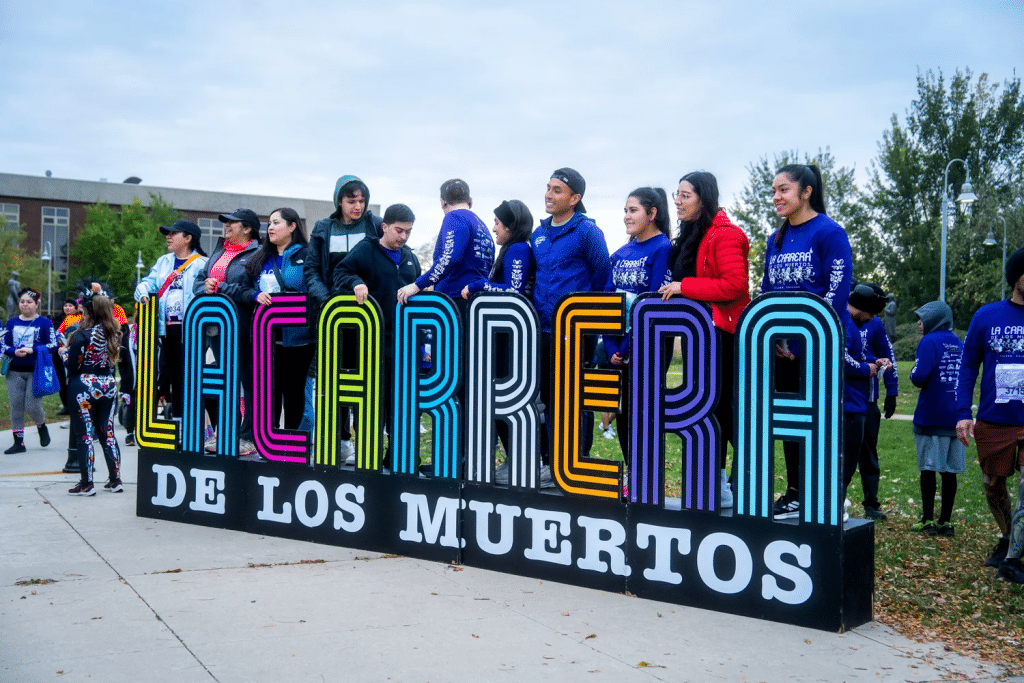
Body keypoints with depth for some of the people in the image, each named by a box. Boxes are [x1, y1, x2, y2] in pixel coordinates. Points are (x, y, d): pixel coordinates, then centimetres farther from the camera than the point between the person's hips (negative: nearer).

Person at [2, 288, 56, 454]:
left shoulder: (44, 322, -2)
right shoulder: (12, 322, 9)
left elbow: (53, 345, -8)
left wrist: (32, 350, -19)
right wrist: (14, 352, -13)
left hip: (36, 371, -4)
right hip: (15, 371, 4)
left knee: (32, 405, -9)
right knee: (16, 407, 2)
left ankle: (42, 426, 24)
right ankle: (19, 442, 10)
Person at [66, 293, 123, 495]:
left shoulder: (82, 335, -13)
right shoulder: (114, 334, 4)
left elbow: (72, 365, -12)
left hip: (84, 386, -5)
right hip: (109, 386, 5)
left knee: (85, 435, 1)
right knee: (107, 433, 12)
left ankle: (86, 484, 4)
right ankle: (115, 480, 15)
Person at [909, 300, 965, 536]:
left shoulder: (929, 342, -8)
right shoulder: (959, 344, 13)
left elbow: (920, 377, -19)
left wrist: (914, 375, 1)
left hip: (931, 417, -6)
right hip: (956, 417, 6)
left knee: (928, 468, 1)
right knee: (950, 471, 7)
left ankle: (928, 520, 5)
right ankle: (946, 521, 12)